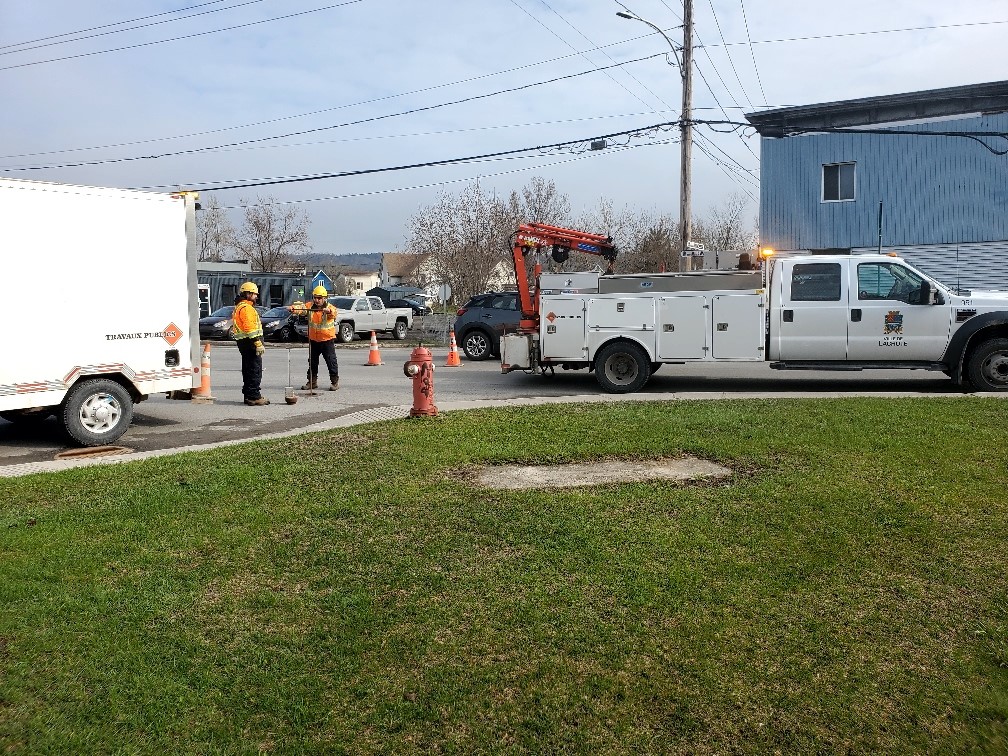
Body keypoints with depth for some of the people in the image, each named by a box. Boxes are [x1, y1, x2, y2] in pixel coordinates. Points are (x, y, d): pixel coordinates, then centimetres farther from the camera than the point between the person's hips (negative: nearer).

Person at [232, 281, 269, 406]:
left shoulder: (239, 307, 20)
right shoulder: (246, 308, -14)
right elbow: (250, 328, -23)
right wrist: (258, 343, -25)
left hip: (244, 343, 11)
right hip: (250, 342, -11)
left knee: (248, 370, 15)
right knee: (255, 370, -9)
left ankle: (248, 395, 21)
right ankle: (254, 397, -10)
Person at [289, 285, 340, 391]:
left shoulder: (329, 307, -10)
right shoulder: (310, 306, 0)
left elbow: (334, 312, -32)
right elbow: (301, 308, -17)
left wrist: (329, 311, -56)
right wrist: (293, 308, -39)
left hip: (327, 339, -4)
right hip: (313, 339, 4)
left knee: (331, 361, -1)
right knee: (312, 361, 12)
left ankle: (335, 381, 9)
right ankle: (312, 381, 23)